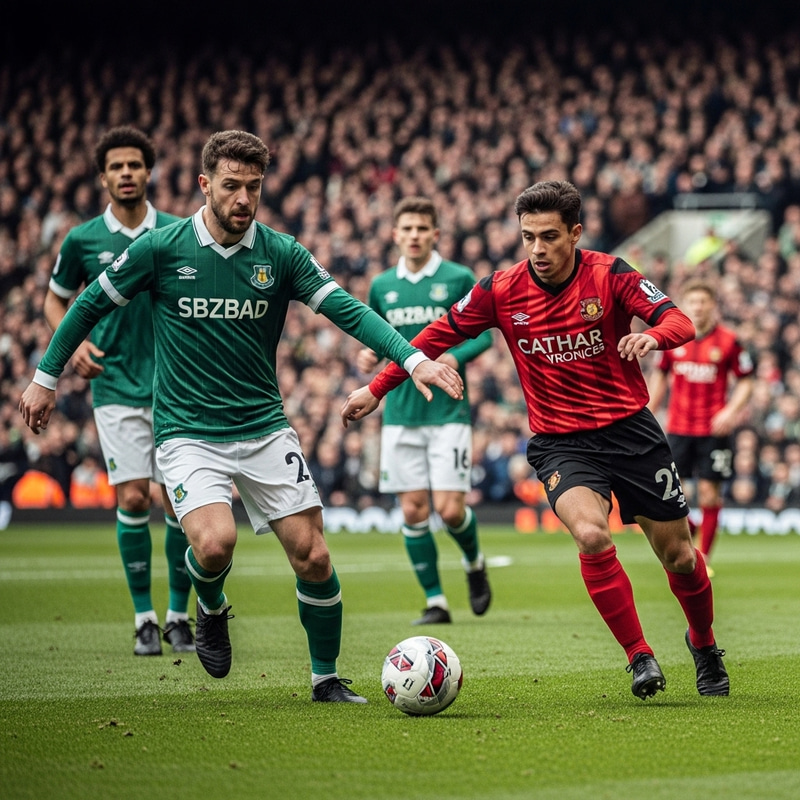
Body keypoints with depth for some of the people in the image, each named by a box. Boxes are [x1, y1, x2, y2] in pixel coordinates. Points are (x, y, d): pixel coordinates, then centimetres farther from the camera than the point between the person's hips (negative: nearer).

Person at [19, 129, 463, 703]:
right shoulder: (162, 248, -6)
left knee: (313, 557, -3)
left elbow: (348, 310, -7)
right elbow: (92, 304, 6)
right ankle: (211, 608, 11)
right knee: (215, 543, -25)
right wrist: (46, 377, 9)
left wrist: (414, 359, -21)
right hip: (188, 433, -2)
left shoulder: (281, 253, -1)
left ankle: (326, 678, 19)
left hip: (265, 429, 3)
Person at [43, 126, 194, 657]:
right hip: (117, 388, 0)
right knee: (132, 500, -7)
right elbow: (56, 299, 15)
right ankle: (145, 619, 5)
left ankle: (179, 617, 11)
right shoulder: (82, 240, 2)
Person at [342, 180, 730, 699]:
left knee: (679, 556, 6)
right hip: (560, 442, 0)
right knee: (590, 534, -28)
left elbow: (681, 322, -15)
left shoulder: (609, 274, -8)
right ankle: (640, 657, -15)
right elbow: (440, 334, 7)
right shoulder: (501, 291, -5)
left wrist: (654, 335, -39)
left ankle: (704, 644, 36)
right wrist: (377, 388, 8)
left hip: (631, 429, 0)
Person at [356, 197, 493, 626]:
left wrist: (455, 356, -18)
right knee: (413, 510, 0)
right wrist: (368, 354, -3)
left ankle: (474, 562, 23)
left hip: (448, 410, -3)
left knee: (450, 509, -9)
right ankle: (435, 601, 9)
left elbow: (483, 333, 1)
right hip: (400, 412, 3)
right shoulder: (382, 286, 9)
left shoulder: (458, 279, -2)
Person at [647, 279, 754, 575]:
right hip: (677, 427, 2)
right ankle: (687, 531, 23)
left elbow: (745, 382, 1)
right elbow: (660, 376, 15)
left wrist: (731, 411, -15)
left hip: (713, 429, -2)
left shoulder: (728, 342, -5)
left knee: (709, 493, -1)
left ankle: (703, 557, 11)